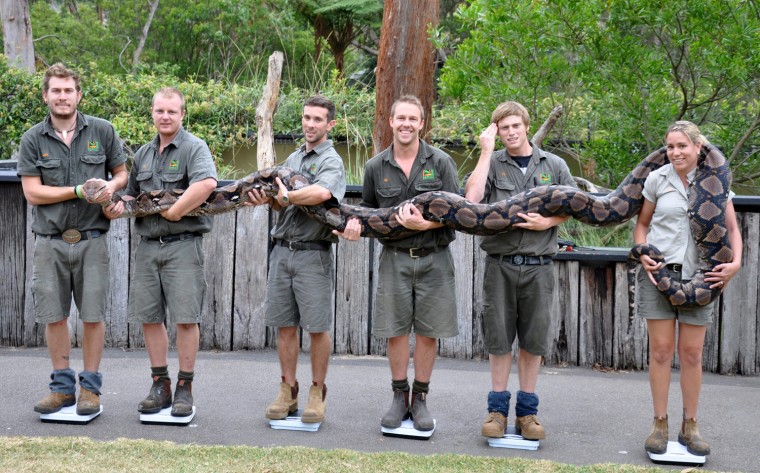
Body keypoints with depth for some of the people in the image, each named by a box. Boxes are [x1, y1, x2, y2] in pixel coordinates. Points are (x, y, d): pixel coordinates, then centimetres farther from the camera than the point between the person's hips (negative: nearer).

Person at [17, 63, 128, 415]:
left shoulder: (102, 131, 4)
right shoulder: (32, 140, 2)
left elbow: (122, 173, 13)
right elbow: (32, 192, -4)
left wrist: (110, 187, -11)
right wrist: (80, 191, -13)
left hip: (91, 239, -1)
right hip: (49, 241, 1)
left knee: (93, 315, 1)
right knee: (53, 316, 6)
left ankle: (90, 387, 14)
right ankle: (62, 386, 19)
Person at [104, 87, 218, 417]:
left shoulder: (194, 148, -6)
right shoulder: (143, 154, 17)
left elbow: (207, 183, -27)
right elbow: (133, 196, 26)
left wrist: (174, 212, -21)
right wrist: (118, 207, 3)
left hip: (182, 244, -6)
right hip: (147, 245, 7)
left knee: (185, 318, -4)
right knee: (149, 317, 7)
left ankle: (184, 388, 6)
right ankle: (160, 385, 18)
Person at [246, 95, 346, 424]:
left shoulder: (331, 160, -6)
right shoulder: (293, 158, 18)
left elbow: (322, 192, -28)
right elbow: (282, 200, 12)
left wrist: (285, 198, -15)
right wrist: (267, 199, -11)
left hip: (313, 253, -6)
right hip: (282, 250, 7)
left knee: (317, 327, 1)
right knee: (285, 325, 9)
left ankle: (317, 392, 12)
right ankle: (288, 391, 18)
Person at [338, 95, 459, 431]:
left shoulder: (440, 162, -1)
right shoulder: (376, 167, 6)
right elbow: (368, 210, 17)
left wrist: (426, 224, -19)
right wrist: (356, 226, -4)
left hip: (433, 259, -1)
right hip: (394, 258, 2)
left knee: (428, 332, 4)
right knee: (395, 331, 4)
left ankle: (420, 398, 16)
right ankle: (399, 397, 18)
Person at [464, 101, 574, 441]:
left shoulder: (554, 165, 7)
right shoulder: (492, 163, 3)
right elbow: (471, 198, -15)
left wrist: (548, 222, -8)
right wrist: (486, 152, -10)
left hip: (538, 265, 1)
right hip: (500, 263, -1)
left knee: (533, 339, 7)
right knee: (498, 337, 5)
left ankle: (526, 410, 18)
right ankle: (498, 408, 16)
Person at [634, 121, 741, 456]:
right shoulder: (657, 179, 0)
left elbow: (732, 228, 5)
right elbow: (642, 223, 10)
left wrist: (735, 262, -11)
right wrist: (643, 254, -7)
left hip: (698, 276, 0)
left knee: (692, 353, 4)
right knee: (661, 350, 1)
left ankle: (690, 427, 15)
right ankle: (660, 425, 11)